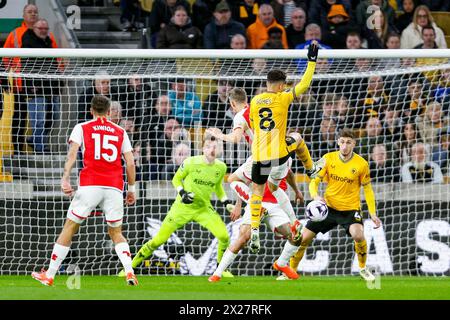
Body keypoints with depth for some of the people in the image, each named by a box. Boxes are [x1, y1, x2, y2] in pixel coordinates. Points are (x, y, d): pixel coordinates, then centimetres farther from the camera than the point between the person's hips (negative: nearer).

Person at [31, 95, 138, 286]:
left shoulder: (82, 128, 10)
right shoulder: (120, 132, 16)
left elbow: (72, 152, -6)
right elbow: (130, 163, 11)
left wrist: (65, 179, -14)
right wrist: (131, 189, 20)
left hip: (90, 185, -2)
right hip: (114, 187, 2)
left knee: (70, 227, 6)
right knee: (116, 233, 13)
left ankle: (49, 275, 7)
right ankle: (129, 272, -10)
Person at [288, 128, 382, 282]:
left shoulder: (361, 164, -8)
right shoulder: (328, 158, -4)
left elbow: (367, 189, 1)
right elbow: (314, 181, -1)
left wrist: (373, 214, -6)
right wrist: (315, 196, -23)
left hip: (351, 209, -2)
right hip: (329, 207, 2)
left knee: (358, 235, -31)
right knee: (303, 238, -2)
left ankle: (363, 268, -4)